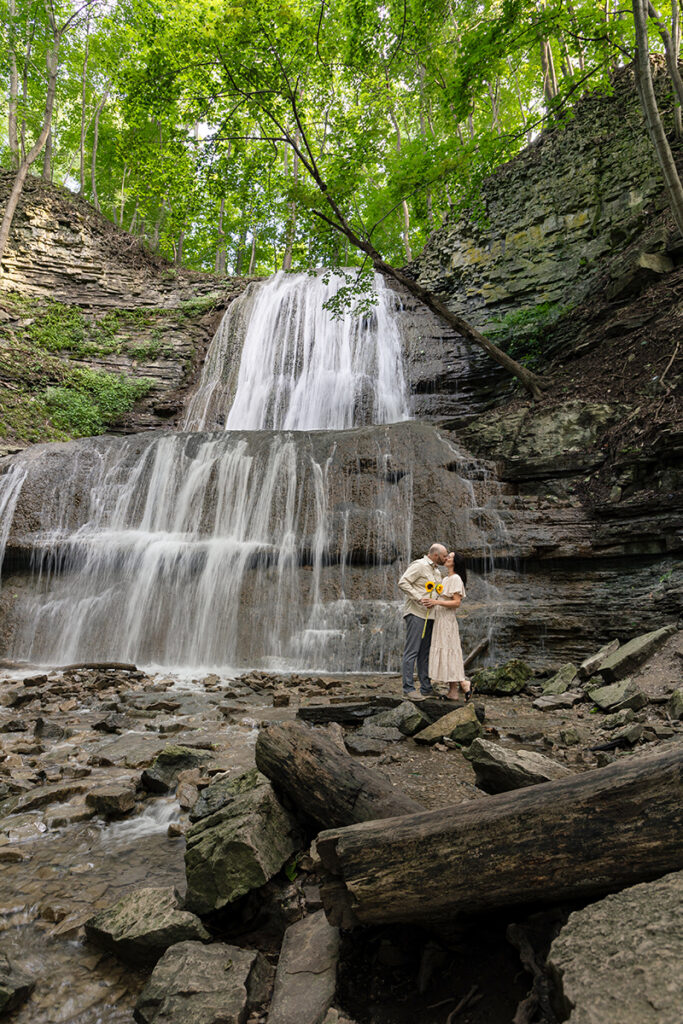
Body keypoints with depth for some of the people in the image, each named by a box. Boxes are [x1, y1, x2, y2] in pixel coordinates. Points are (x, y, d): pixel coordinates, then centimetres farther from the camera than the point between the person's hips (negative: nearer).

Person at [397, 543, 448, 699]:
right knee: (412, 651, -7)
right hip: (416, 614, -9)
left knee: (425, 652, 11)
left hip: (429, 615, 9)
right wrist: (418, 598, -22)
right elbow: (403, 583, -18)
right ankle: (408, 689, -4)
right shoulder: (419, 566, -10)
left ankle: (426, 688, 17)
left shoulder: (436, 571, 19)